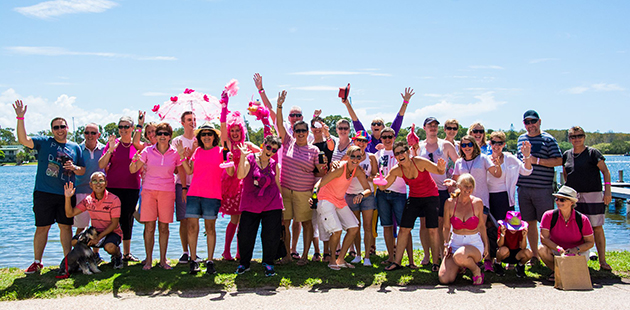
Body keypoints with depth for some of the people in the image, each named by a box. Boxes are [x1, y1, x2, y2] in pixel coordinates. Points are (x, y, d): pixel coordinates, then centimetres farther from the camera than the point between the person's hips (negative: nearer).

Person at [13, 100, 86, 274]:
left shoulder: (75, 148, 11)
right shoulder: (44, 143, 5)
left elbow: (83, 171, 15)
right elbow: (23, 140, -11)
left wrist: (74, 168, -8)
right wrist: (20, 118, -19)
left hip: (66, 194, 2)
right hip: (44, 193, -2)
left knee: (66, 227, 6)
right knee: (42, 228, 2)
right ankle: (37, 262, 14)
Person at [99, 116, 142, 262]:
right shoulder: (112, 143, 1)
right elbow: (101, 165, -6)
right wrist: (110, 150, -18)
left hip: (132, 187, 2)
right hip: (113, 187, -2)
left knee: (128, 219, 9)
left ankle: (127, 253, 19)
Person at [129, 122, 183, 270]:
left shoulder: (175, 154, 3)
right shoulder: (148, 151, 2)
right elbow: (132, 170, 2)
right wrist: (135, 160, -15)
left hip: (167, 192, 0)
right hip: (149, 191, 0)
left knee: (164, 227, 4)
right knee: (149, 227, -1)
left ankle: (163, 259, 13)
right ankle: (148, 259, 8)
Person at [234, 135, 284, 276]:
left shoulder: (274, 165, 8)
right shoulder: (250, 159, -2)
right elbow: (240, 175, -18)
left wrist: (282, 206, 13)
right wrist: (242, 156, -26)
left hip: (272, 206, 2)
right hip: (250, 205, -2)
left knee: (272, 236, 0)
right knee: (244, 235, 0)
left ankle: (268, 263, 20)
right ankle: (244, 263, 21)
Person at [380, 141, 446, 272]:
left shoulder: (419, 162, -21)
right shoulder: (396, 170, -10)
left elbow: (439, 171, -13)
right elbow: (383, 186, -5)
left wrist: (441, 167, -37)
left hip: (431, 197, -3)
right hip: (414, 198, 4)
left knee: (432, 230, -8)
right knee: (404, 229, -2)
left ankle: (435, 263, 4)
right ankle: (397, 262, 5)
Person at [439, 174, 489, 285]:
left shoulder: (477, 203, -5)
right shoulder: (450, 203, -4)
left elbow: (481, 226, 8)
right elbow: (446, 227, 6)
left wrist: (486, 245, 7)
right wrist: (446, 244, -4)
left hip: (475, 244, -2)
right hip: (455, 243, 3)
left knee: (459, 256, -39)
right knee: (444, 279, -14)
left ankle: (476, 270, -4)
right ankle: (460, 267, 21)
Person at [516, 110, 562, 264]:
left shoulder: (548, 139, -1)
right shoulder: (521, 138, 15)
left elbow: (558, 161, -9)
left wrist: (536, 160, -15)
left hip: (543, 188, -5)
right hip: (523, 188, 5)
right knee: (530, 223, 9)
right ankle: (534, 255, 18)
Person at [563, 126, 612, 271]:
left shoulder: (593, 153, -1)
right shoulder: (566, 155, 11)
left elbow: (605, 172, -3)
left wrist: (607, 190, -12)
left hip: (593, 195, -4)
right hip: (573, 196, 4)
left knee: (597, 227, -4)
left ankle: (602, 261, 2)